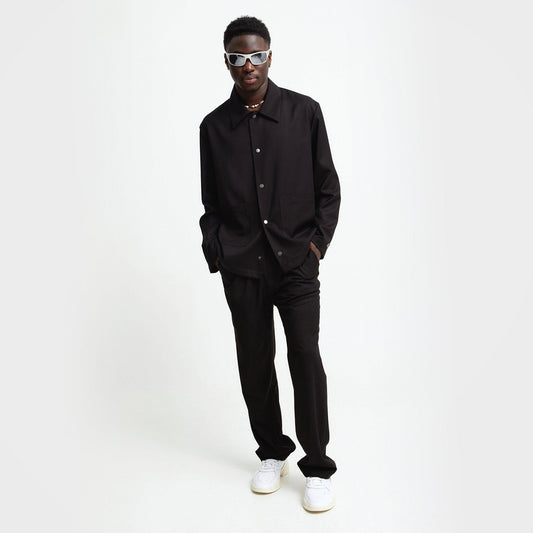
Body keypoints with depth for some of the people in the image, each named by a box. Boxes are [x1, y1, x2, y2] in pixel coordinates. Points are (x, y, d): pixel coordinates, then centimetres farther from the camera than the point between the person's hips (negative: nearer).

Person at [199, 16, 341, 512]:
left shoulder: (304, 112, 3)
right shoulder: (214, 126, 8)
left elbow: (328, 187, 7)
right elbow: (210, 201, 14)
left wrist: (318, 241, -3)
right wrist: (215, 251, 1)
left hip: (296, 261, -2)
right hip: (241, 267, 2)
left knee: (306, 359, -6)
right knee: (254, 362, 8)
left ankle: (318, 468, 11)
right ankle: (272, 452, 29)